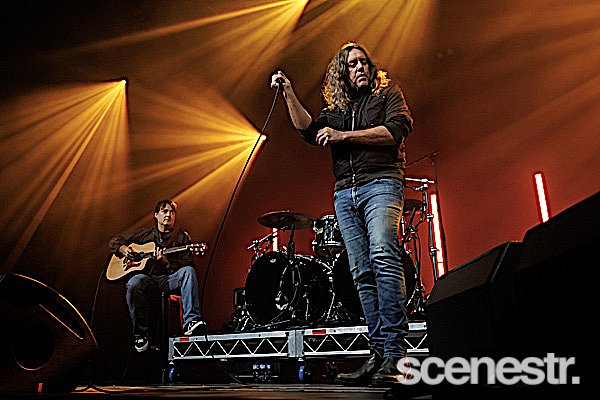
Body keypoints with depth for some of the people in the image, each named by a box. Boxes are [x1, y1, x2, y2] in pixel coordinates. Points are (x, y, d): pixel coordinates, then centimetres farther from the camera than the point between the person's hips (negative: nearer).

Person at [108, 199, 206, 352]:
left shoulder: (181, 236, 13)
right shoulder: (144, 234, 20)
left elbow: (187, 263, 0)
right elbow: (114, 241, 25)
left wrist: (165, 261, -17)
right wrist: (123, 249, 2)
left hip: (170, 278, -1)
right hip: (147, 277, 1)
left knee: (188, 271, -32)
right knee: (133, 285, -34)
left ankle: (190, 322, -41)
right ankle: (140, 334, -15)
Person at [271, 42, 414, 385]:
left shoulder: (388, 94, 14)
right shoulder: (336, 107, 25)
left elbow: (396, 130, -4)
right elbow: (309, 131, 10)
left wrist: (344, 135, -7)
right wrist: (289, 92, 4)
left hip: (381, 183, -5)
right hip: (345, 193, 5)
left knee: (383, 257, -26)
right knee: (363, 274, -1)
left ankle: (395, 352, -26)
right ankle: (379, 354, 1)